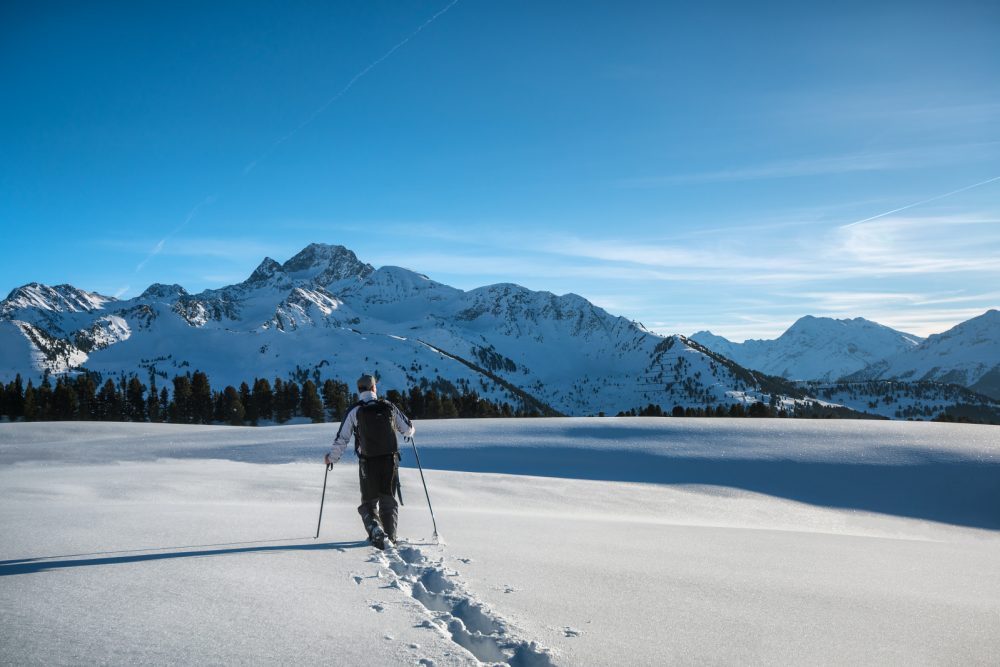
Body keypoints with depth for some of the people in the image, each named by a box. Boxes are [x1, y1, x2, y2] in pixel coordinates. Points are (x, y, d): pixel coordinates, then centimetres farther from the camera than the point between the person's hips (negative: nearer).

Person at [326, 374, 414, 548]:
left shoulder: (354, 411, -7)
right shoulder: (388, 407, 1)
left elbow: (342, 439, -5)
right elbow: (408, 429, 9)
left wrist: (331, 458, 11)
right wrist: (409, 431, 34)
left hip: (368, 463, -2)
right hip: (390, 461, 2)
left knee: (369, 502, 10)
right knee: (388, 500, 17)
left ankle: (375, 530, -16)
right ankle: (390, 536, 9)